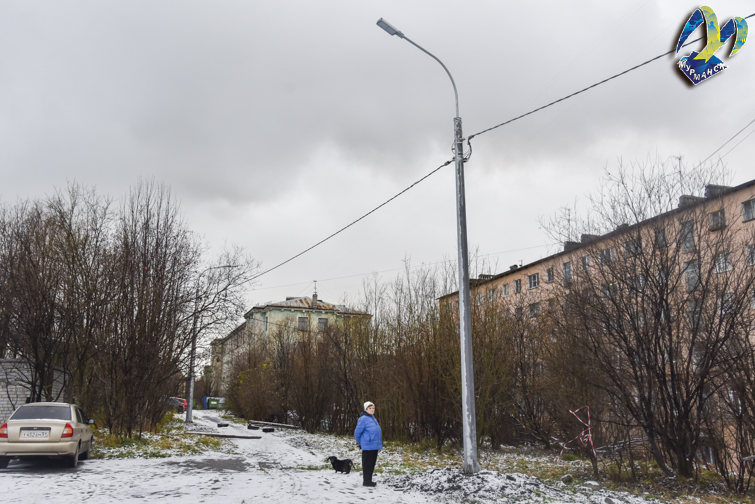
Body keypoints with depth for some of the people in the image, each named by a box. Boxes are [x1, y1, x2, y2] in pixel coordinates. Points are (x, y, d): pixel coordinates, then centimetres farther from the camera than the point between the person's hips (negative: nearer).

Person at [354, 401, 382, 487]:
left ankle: (368, 480, 23)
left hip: (375, 446, 9)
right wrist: (359, 443, 1)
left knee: (372, 464, 14)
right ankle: (366, 481, 4)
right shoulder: (363, 419, -13)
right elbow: (357, 432, -10)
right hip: (368, 446, -9)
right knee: (367, 464, -2)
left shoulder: (373, 418, 15)